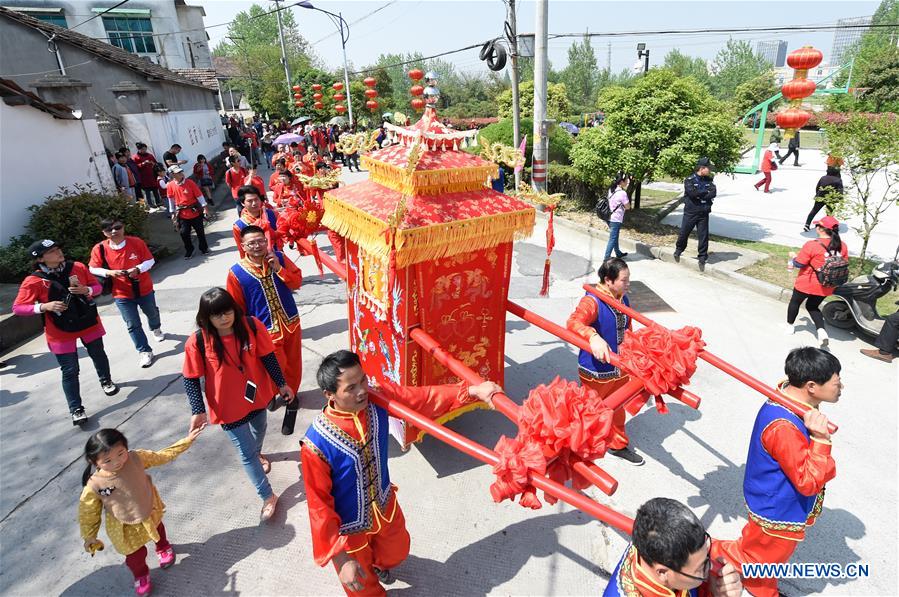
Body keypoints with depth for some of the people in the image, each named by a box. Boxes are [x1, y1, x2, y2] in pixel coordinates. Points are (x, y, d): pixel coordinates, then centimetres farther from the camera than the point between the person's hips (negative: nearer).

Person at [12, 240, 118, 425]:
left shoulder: (78, 267, -7)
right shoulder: (33, 281, -15)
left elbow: (97, 286, 4)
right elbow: (17, 308, -11)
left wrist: (86, 290, -19)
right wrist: (43, 307, -27)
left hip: (89, 323, 3)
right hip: (61, 332, -3)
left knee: (98, 355, 22)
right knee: (70, 371, 0)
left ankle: (106, 381, 50)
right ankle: (76, 409, 12)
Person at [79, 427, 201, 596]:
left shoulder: (136, 458, -31)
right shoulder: (94, 486, -34)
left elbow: (163, 456, -15)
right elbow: (88, 513, -15)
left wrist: (187, 440, -17)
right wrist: (89, 537, -4)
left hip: (150, 514, 2)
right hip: (125, 528, -2)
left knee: (158, 532, 33)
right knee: (135, 555, 20)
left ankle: (163, 548, 68)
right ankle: (141, 575, 55)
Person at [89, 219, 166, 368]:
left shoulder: (136, 242, -14)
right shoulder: (99, 249, -13)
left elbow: (150, 260, -7)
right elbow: (93, 269, -3)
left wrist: (138, 269, -25)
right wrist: (109, 273, -22)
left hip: (144, 289, 1)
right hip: (121, 294, -1)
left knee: (152, 313, 27)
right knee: (133, 324, 1)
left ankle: (156, 329, 60)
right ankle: (145, 351, 14)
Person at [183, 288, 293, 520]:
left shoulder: (252, 326, -19)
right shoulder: (197, 342, -23)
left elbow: (268, 357, -7)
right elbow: (191, 379, -14)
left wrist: (281, 383, -2)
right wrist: (198, 410, -19)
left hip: (257, 395, 3)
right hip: (228, 405, -3)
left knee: (259, 431, 32)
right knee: (246, 453, 7)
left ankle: (257, 454, 67)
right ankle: (268, 497, 25)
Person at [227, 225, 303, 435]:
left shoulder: (279, 258, -4)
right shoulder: (236, 273, -12)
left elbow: (297, 282, -5)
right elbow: (236, 309, -6)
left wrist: (279, 269, -19)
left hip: (291, 323, 4)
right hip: (266, 330, -3)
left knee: (293, 364, 16)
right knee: (278, 366, -1)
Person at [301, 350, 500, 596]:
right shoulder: (316, 444, -35)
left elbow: (425, 399, -18)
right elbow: (319, 505, -26)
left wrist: (472, 390, -28)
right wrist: (341, 559, -21)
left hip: (384, 506, 5)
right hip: (349, 527, -5)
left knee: (397, 551, 34)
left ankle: (377, 564, 69)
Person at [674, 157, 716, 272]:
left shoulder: (709, 180, 7)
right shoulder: (690, 180, -6)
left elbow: (713, 193, -7)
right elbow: (692, 192, -21)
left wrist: (699, 195, -17)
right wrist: (706, 192, -10)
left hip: (703, 213, 3)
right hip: (690, 212, -3)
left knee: (703, 236, 2)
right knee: (684, 233, 8)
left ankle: (702, 258, 13)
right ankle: (678, 250, 35)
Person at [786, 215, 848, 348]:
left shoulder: (812, 245, -22)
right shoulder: (842, 246, -4)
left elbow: (798, 264, -16)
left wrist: (793, 257, 4)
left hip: (807, 284, -5)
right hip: (826, 287, 5)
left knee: (795, 302, 21)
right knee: (812, 306, 23)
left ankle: (789, 325, 38)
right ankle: (821, 331, 2)